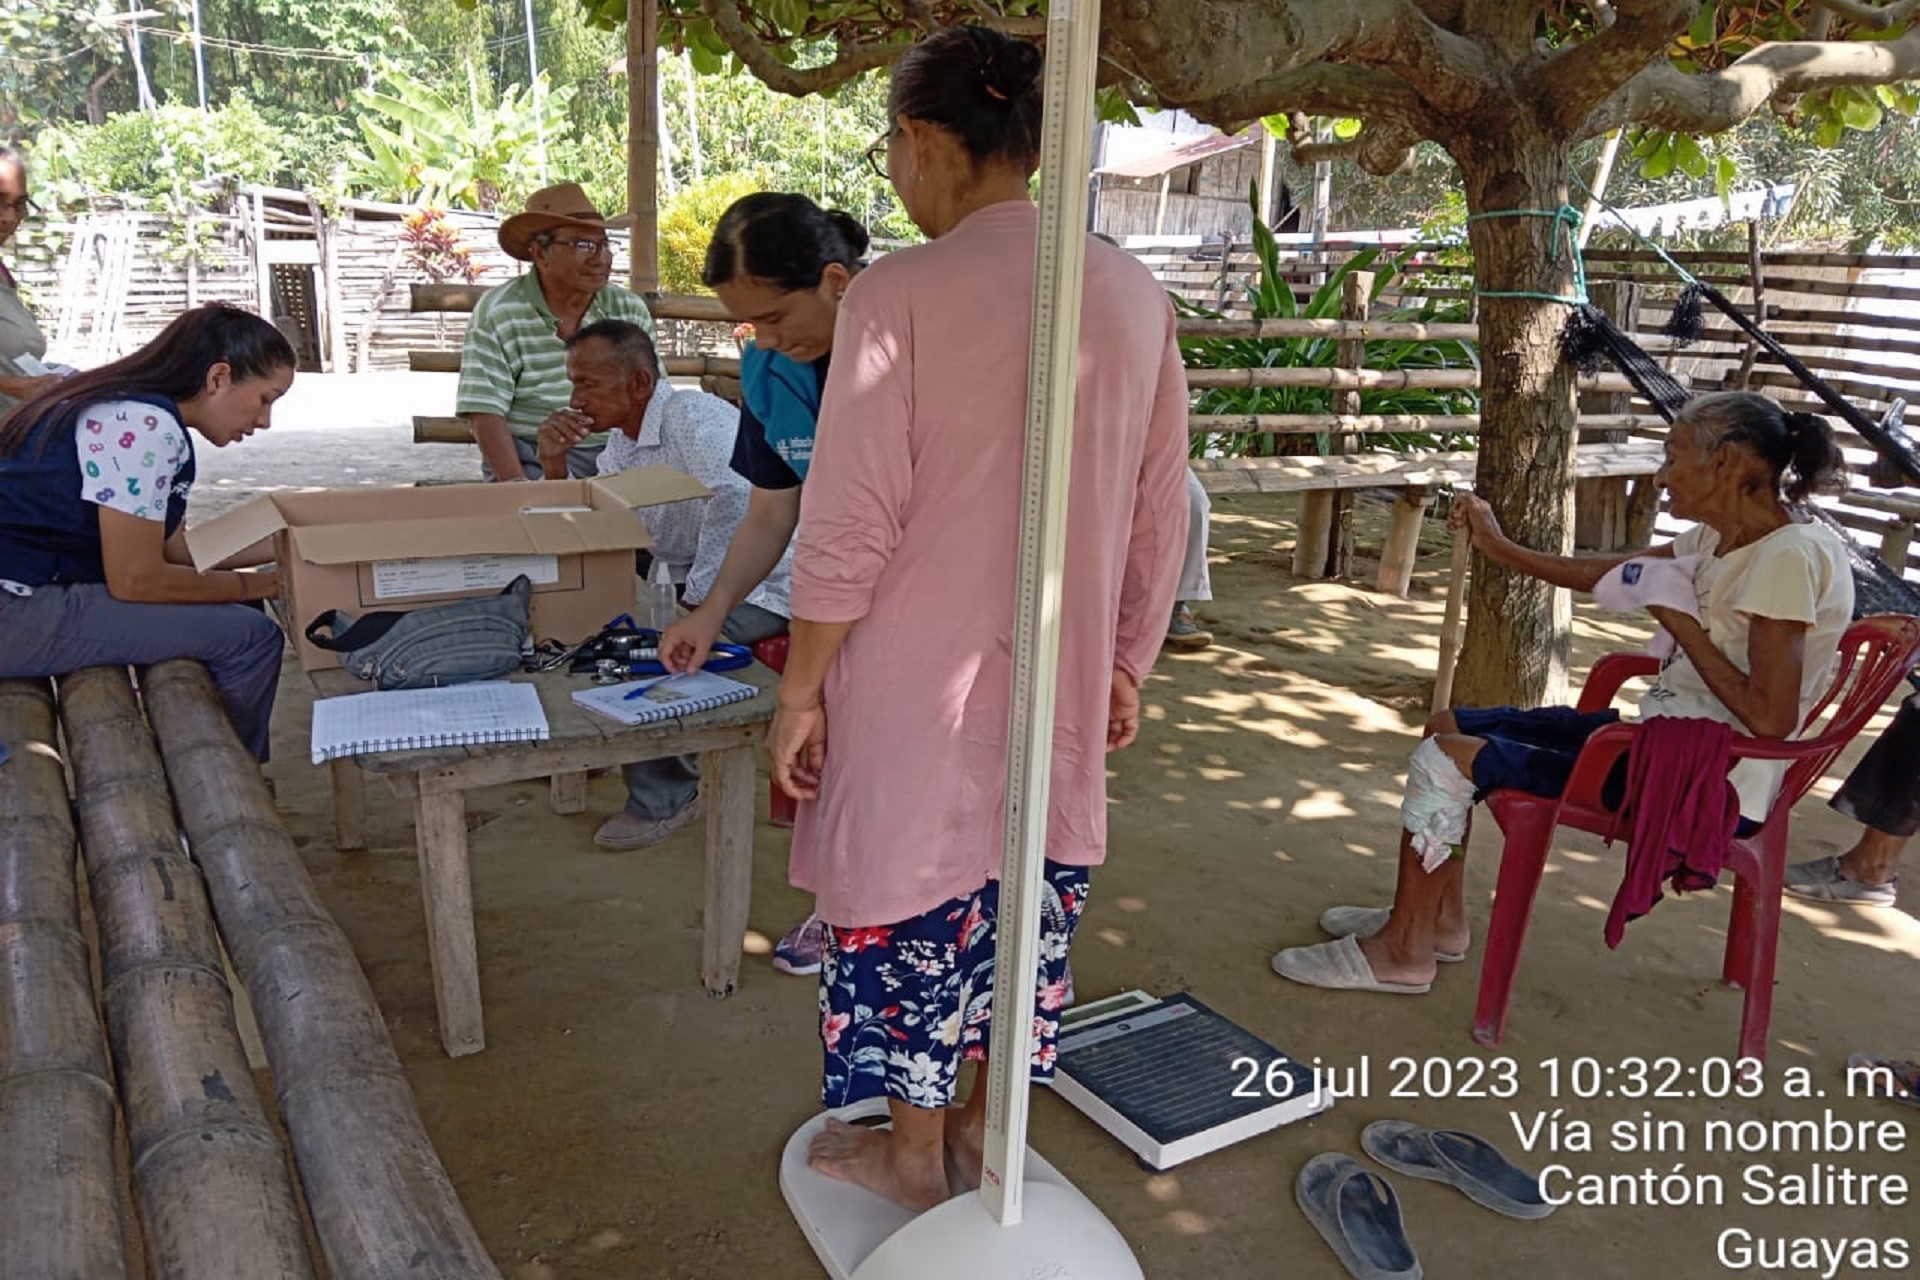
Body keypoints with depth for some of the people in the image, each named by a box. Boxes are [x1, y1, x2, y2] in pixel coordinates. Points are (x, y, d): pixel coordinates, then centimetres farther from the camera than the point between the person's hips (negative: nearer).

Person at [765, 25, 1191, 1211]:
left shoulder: (900, 293, -16)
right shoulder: (1133, 292, 0)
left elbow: (849, 527, -15)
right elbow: (1162, 512, 5)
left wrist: (801, 690, -4)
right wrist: (1128, 662, 16)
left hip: (924, 686, -5)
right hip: (1062, 685, 5)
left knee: (917, 899, 13)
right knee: (1032, 898, 19)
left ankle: (915, 1154, 31)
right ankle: (986, 1127, 39)